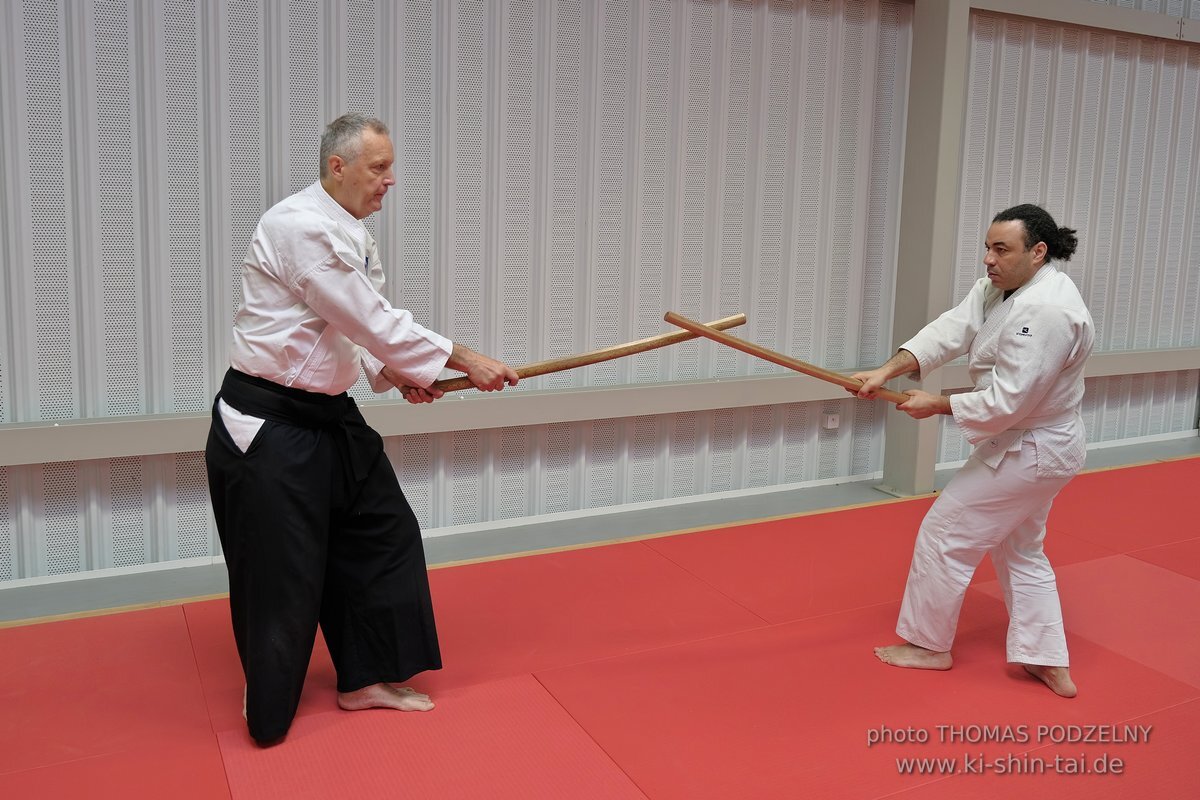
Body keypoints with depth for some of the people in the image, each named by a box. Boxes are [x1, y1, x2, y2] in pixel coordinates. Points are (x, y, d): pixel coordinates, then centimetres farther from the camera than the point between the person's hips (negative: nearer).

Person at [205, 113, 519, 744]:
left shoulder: (351, 234, 11)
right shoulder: (299, 226, -21)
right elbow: (369, 319, -25)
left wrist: (395, 374, -2)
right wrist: (465, 360, -20)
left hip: (328, 415, 10)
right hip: (268, 425, -10)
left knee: (382, 535, 12)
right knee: (281, 573, 2)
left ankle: (365, 679, 28)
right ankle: (268, 713, 25)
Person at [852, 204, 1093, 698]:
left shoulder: (1046, 311, -28)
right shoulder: (997, 289, 3)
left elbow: (1007, 402, -29)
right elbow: (949, 331, -7)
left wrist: (937, 406, -18)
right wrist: (887, 371, -20)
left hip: (1027, 452, -11)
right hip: (1033, 446, 11)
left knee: (945, 533, 1)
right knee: (1020, 550, 20)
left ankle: (928, 643, 19)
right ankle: (1049, 664, 28)